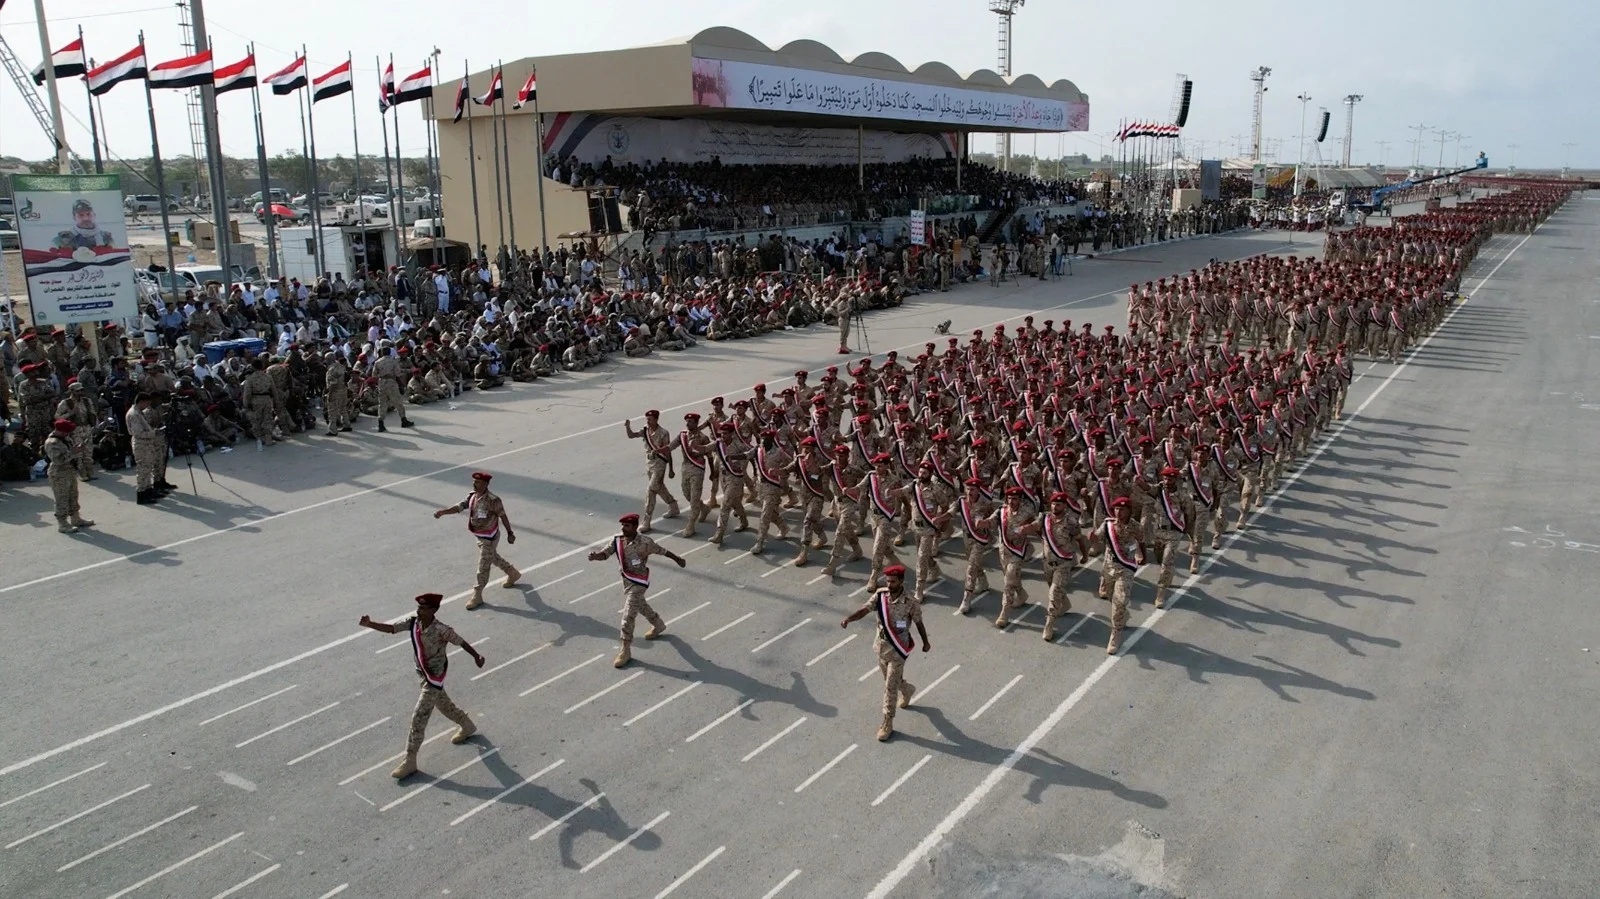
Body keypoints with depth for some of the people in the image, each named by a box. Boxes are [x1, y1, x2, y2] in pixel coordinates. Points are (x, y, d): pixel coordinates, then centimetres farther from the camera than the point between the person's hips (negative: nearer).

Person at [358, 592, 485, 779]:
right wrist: (370, 624, -31)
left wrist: (477, 656, -28)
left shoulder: (441, 630, -29)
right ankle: (467, 726, 53)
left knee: (418, 718, -6)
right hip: (423, 674, 7)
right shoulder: (413, 623, -12)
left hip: (435, 678, -7)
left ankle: (410, 762, 3)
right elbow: (390, 628, -16)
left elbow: (461, 642, -19)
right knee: (443, 704, 27)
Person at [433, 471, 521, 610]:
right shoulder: (471, 496, -3)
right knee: (493, 558, 26)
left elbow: (503, 516, -15)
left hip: (489, 538, -8)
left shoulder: (493, 500, -24)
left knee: (483, 567, -1)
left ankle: (477, 596, 11)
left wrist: (510, 533, -8)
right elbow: (459, 507, -11)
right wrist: (443, 511, -28)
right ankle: (513, 573, 49)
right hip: (480, 536, 8)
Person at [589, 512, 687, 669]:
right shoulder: (617, 541, -10)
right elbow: (605, 554, -20)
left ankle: (626, 651, 0)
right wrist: (595, 556, -43)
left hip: (639, 583, -7)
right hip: (626, 579, 7)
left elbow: (663, 551, -8)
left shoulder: (645, 543, -23)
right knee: (640, 605, 29)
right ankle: (658, 625, 56)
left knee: (627, 616, -10)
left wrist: (678, 559, 7)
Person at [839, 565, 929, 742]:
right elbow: (864, 610, -20)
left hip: (898, 650, -5)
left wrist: (926, 642, 10)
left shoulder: (911, 603, -21)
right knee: (891, 680, 26)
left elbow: (919, 623, -6)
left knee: (890, 687, 0)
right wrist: (848, 618, -40)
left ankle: (887, 724, 15)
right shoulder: (880, 595, -12)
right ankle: (907, 690, 59)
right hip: (881, 646, 5)